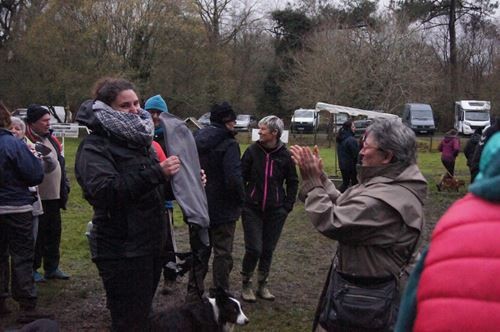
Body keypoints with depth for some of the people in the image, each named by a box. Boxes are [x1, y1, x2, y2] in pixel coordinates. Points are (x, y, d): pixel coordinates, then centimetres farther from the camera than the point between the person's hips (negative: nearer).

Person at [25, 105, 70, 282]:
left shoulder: (51, 139, 14)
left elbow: (61, 163, 20)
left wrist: (64, 186, 17)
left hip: (54, 196, 8)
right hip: (36, 198, -8)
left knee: (54, 233, 13)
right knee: (36, 234, 0)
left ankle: (52, 267, 24)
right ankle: (33, 269, 14)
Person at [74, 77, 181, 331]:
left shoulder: (139, 140, 14)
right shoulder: (95, 146, -12)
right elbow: (104, 191, -29)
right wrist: (155, 174, -32)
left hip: (150, 245, 8)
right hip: (121, 251, -8)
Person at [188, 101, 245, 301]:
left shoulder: (195, 140, 6)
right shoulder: (228, 145, -18)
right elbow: (234, 178, -25)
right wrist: (241, 199, -8)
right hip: (223, 209, -7)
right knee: (223, 253, 5)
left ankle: (194, 292, 22)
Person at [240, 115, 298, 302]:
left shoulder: (285, 156, -2)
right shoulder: (252, 151, -4)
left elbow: (292, 182, 8)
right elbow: (241, 177, 1)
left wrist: (288, 205, 2)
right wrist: (242, 202, -4)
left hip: (275, 211, 1)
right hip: (252, 209, -1)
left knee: (268, 249, 9)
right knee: (254, 249, -5)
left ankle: (262, 285, 25)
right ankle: (246, 284, 14)